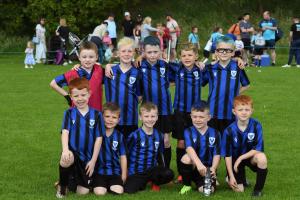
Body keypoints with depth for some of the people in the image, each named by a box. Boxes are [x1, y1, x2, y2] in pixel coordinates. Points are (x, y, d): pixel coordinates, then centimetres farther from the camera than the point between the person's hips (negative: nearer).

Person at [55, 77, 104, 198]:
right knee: (66, 159, -39)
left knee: (83, 192, -3)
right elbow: (65, 132, -13)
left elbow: (99, 139, 0)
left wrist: (93, 161, -5)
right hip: (72, 153, -1)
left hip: (87, 159, 1)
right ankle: (62, 186, -9)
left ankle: (76, 178, 34)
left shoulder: (96, 115, -1)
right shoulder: (69, 113, 0)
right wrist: (65, 150, -33)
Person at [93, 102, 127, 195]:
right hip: (99, 170, -2)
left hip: (115, 171, 2)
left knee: (118, 191, -20)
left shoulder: (119, 136, 5)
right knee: (100, 192, -22)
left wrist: (124, 175, 8)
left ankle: (110, 185, 11)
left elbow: (123, 156, 11)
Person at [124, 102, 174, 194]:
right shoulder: (135, 136, -10)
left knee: (169, 174, -26)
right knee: (129, 190, -29)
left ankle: (155, 182, 7)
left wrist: (162, 172, 20)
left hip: (152, 170, 3)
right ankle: (142, 182, 6)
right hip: (136, 172, -3)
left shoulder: (159, 136, 4)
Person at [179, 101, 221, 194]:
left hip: (208, 167, 0)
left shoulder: (215, 134, 1)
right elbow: (189, 149, -23)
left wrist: (213, 168, -25)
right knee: (186, 157, -33)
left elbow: (216, 155, -3)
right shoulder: (188, 132, -4)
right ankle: (187, 184, -9)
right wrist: (199, 164, -43)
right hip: (193, 166, 0)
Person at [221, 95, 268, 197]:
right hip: (235, 159, 0)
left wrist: (241, 158, -22)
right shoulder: (229, 131, -18)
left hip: (250, 157, 0)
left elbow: (258, 149, -18)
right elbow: (227, 155, -12)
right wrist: (231, 176, -14)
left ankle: (258, 189, -14)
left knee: (261, 158, -34)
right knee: (238, 190, -12)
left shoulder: (256, 126, -19)